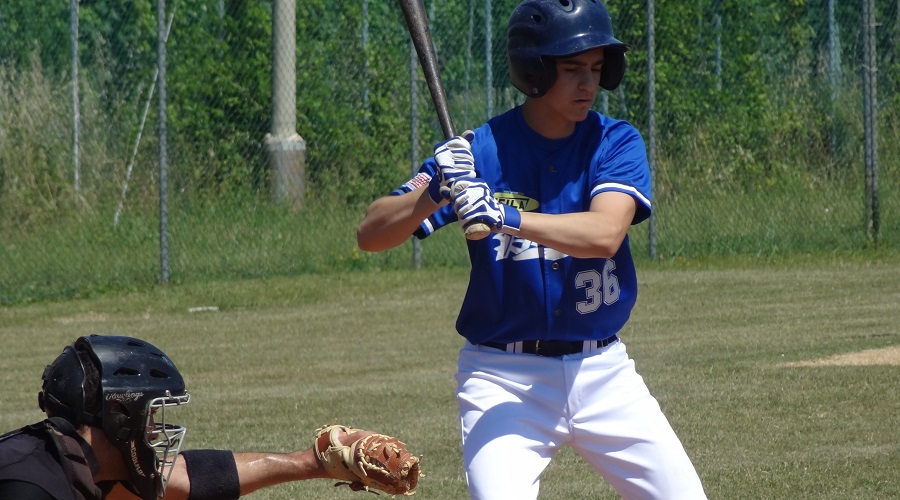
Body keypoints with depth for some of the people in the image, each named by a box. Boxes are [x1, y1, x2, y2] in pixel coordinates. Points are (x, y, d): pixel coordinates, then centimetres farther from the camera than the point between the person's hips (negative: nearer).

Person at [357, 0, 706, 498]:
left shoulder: (617, 143, -3)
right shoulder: (478, 151, -7)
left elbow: (605, 234, -22)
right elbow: (370, 234, -11)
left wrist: (504, 216, -35)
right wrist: (433, 192, -29)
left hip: (601, 370, 3)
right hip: (504, 377, -3)